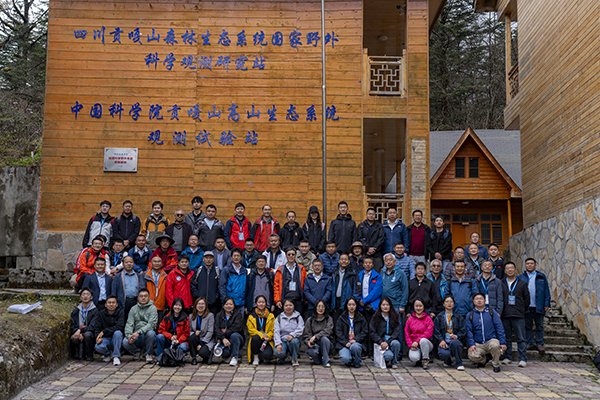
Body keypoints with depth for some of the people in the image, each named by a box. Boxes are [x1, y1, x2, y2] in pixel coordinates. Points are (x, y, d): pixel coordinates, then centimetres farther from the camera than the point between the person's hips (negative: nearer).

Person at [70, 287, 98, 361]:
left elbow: (92, 327, -12)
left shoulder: (95, 311, -3)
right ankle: (81, 354, -1)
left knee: (87, 334, -36)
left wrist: (80, 330, -26)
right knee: (73, 338, -31)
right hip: (78, 333, 3)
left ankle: (90, 355, -11)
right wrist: (78, 333, -16)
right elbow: (73, 326, 6)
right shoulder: (75, 311, 11)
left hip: (90, 334, -3)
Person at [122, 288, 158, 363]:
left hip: (147, 335, -2)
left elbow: (151, 324, -14)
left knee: (151, 333, -36)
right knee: (125, 342, -27)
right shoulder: (133, 309, 11)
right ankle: (136, 351, 9)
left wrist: (138, 332, -28)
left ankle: (148, 354, -8)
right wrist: (129, 335, -19)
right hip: (136, 335, 3)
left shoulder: (152, 308, -1)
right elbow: (129, 324, 2)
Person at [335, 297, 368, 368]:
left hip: (357, 343, 0)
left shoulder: (361, 318, 14)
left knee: (354, 346, -37)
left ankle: (357, 362, -5)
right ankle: (350, 360, 8)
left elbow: (365, 332, 5)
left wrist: (355, 340, -11)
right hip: (344, 344, 0)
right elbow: (338, 333, 5)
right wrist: (346, 343, -11)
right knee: (345, 358, -31)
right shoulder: (341, 318, 13)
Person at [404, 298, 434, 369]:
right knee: (413, 357, -32)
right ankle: (419, 359, 8)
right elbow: (406, 333, 9)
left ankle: (425, 360, -13)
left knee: (423, 340, -38)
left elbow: (429, 333, -8)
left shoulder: (428, 318, 3)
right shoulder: (410, 319, 10)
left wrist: (417, 341, -17)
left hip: (426, 343, -1)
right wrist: (411, 345, -7)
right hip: (414, 345, 1)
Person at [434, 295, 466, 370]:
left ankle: (459, 364, -20)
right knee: (444, 354, -33)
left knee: (455, 342, -39)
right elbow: (436, 331, 5)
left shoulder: (459, 317, 17)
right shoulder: (439, 317, 15)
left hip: (455, 340, 0)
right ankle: (448, 361, 6)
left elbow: (463, 330, 7)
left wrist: (457, 336, -14)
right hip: (443, 341, 0)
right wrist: (441, 340, -12)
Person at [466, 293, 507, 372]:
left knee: (495, 345, -36)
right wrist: (471, 344, -8)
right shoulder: (470, 315, 9)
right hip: (478, 344, 1)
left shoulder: (492, 312, 7)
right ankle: (483, 360, 12)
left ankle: (496, 364, -7)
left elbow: (499, 327, 3)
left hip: (491, 340, -1)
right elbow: (469, 331, 6)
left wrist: (503, 342, -6)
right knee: (472, 356, -26)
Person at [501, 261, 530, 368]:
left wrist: (522, 310, 7)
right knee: (507, 338, 7)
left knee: (521, 338, -3)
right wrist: (500, 310, 4)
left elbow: (527, 299, 11)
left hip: (519, 316, -1)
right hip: (505, 315, 1)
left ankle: (523, 359, -1)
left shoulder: (522, 284, 8)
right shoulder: (501, 283, 8)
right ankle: (507, 358, 16)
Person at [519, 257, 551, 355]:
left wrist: (546, 303, -1)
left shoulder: (541, 277, 5)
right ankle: (529, 344, 15)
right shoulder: (521, 277, 6)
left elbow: (546, 291, 5)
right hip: (526, 307, 1)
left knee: (539, 326, 5)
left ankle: (540, 344, 12)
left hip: (538, 306, 0)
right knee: (527, 326, 7)